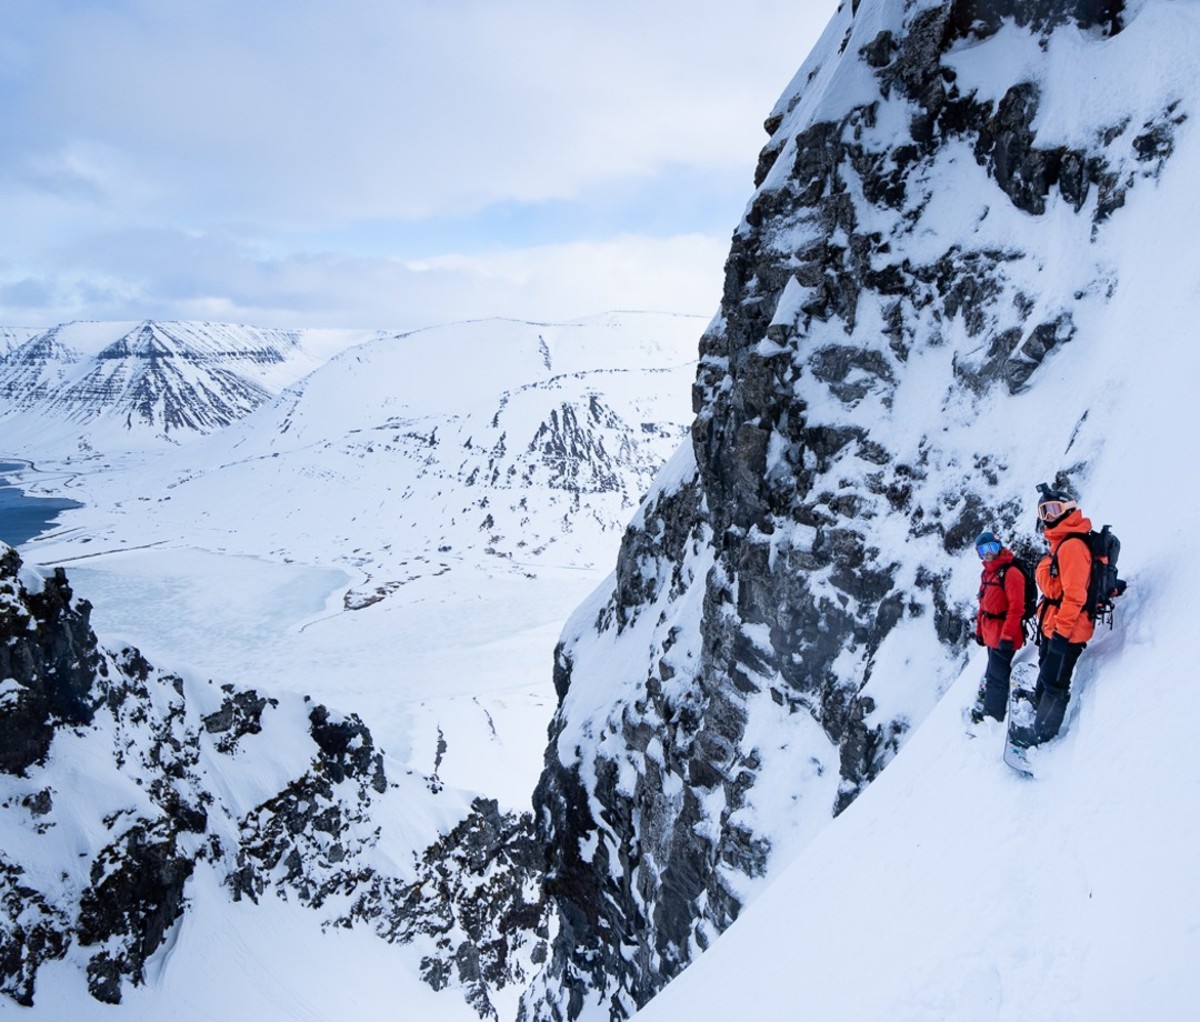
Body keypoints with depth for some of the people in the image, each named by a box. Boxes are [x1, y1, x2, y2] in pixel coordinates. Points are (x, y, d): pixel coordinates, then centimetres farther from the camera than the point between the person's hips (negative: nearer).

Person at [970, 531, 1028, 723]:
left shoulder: (1010, 573, -16)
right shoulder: (987, 573, 12)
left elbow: (1016, 608, -21)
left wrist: (1007, 635, -23)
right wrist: (979, 630, 18)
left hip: (1003, 636, -9)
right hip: (991, 634, 9)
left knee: (996, 677, -1)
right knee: (993, 673, 21)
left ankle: (992, 717, 9)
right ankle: (985, 709, 34)